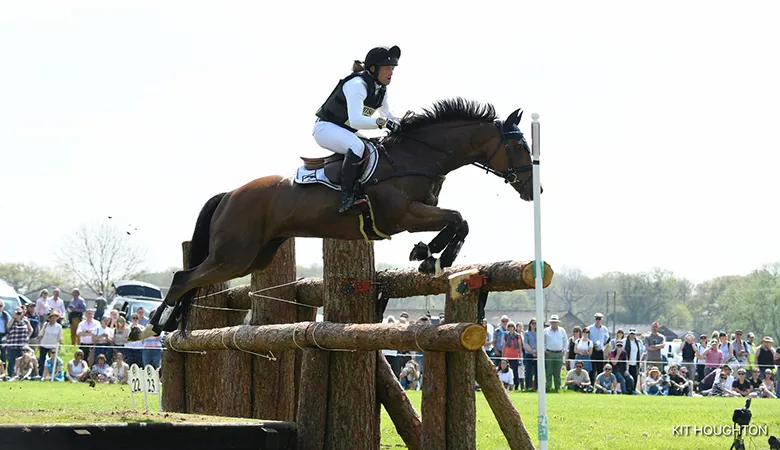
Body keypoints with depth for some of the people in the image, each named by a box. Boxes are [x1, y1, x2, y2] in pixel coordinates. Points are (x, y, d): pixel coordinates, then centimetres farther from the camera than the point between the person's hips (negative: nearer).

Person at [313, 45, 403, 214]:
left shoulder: (381, 89, 3)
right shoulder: (357, 85, -25)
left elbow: (386, 113, 20)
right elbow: (355, 120, -36)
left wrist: (399, 123, 2)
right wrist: (382, 122, -44)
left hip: (345, 132, 10)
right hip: (325, 128, -10)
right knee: (357, 147, -35)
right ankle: (347, 199, -37)